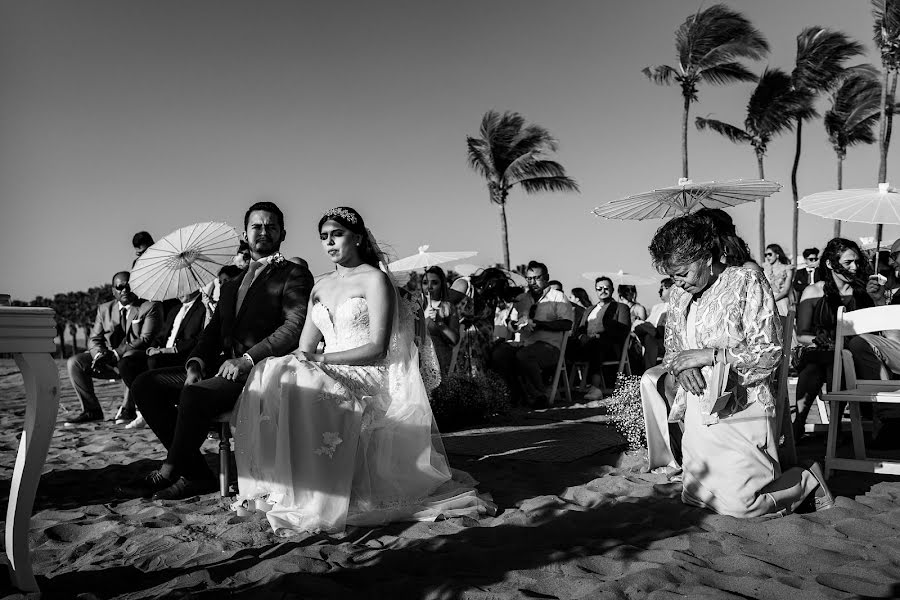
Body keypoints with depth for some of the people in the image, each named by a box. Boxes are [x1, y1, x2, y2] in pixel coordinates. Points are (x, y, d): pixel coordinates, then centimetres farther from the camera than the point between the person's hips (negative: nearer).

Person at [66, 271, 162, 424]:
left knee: (126, 362, -38)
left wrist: (116, 353, -22)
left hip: (138, 357, -6)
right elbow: (94, 339, 12)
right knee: (74, 362, -10)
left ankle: (128, 409, -17)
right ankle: (91, 410, -2)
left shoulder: (150, 307, -3)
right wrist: (99, 354, -13)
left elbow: (146, 340, -13)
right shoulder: (104, 309, 15)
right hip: (109, 360, 6)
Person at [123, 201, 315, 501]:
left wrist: (247, 359, -21)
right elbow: (212, 332, 21)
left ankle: (168, 472, -8)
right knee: (146, 384, -6)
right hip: (222, 369, 8)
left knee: (194, 393, -31)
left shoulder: (294, 276, 1)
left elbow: (295, 327, -13)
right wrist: (196, 362, 0)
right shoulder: (231, 285, 26)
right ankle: (195, 474, -7)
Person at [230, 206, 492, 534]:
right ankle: (275, 484, -18)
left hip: (370, 378, -6)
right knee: (268, 373, -20)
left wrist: (321, 358, -16)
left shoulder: (375, 279, -1)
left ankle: (311, 498, -25)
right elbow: (305, 347, 15)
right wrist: (298, 358, -10)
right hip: (328, 374, 6)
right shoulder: (320, 287, 21)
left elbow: (377, 348, -11)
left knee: (302, 387, -33)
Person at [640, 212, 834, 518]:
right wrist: (680, 367, -11)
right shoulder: (680, 293, 8)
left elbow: (769, 352, -14)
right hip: (699, 412, 6)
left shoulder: (747, 280, -9)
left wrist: (709, 355, -18)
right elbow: (672, 348, 13)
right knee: (697, 496, 11)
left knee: (741, 504, -7)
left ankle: (808, 479, 18)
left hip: (740, 411, -6)